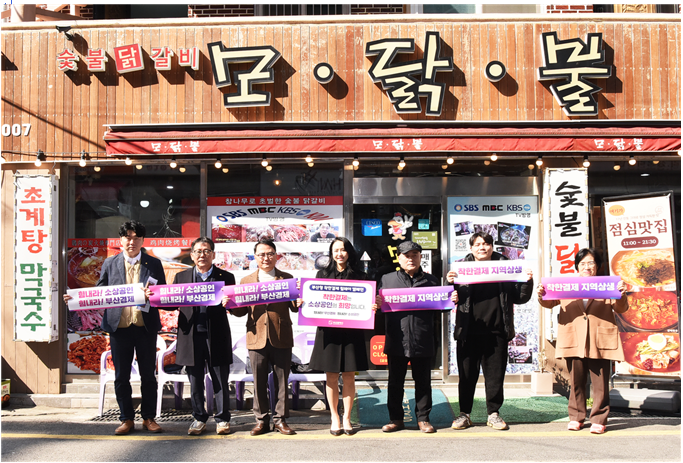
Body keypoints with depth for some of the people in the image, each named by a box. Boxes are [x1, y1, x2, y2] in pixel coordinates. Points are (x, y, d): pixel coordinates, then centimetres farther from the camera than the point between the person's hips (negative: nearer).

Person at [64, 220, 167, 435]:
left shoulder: (154, 264, 6)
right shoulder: (110, 263, 9)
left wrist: (153, 296, -17)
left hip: (145, 326, -1)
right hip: (119, 327, 1)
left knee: (148, 375, 5)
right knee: (121, 376, 5)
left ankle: (149, 418, 17)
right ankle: (127, 419, 16)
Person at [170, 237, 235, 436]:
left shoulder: (226, 277, 5)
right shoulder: (181, 277, 12)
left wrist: (228, 303, -22)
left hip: (217, 337, -2)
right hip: (191, 336, 2)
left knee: (220, 381, 5)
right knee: (195, 382, 10)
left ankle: (222, 419, 18)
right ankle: (199, 419, 23)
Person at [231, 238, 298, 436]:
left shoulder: (287, 279, 8)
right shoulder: (246, 281, 11)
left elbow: (294, 307, 2)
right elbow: (241, 311, 6)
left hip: (281, 338, -1)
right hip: (257, 338, 1)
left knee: (282, 381, 5)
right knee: (259, 382, 6)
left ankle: (280, 419, 16)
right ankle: (262, 420, 17)